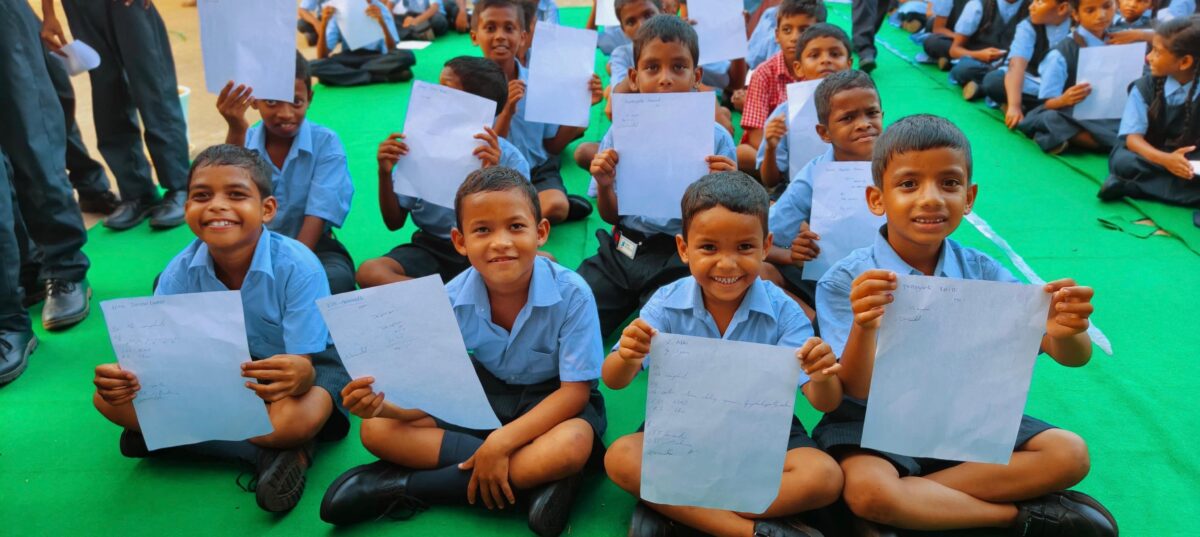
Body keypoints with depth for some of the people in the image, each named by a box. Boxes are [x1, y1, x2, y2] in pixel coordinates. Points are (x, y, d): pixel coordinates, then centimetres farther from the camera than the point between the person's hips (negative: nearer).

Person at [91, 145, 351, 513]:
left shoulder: (298, 268, -27)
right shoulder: (180, 273, -14)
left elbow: (306, 365, -29)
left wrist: (298, 376, -55)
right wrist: (127, 376, -37)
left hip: (301, 363, -5)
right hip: (220, 366, 5)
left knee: (297, 420, -40)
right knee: (109, 400, -13)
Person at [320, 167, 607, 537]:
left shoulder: (572, 294, -23)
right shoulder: (452, 300, -14)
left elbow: (575, 390, -21)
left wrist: (501, 442, -30)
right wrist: (386, 405, -35)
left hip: (551, 404, -3)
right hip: (482, 400, 4)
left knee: (571, 446, -39)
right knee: (377, 430, -15)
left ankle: (405, 487, -22)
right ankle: (533, 476, -22)